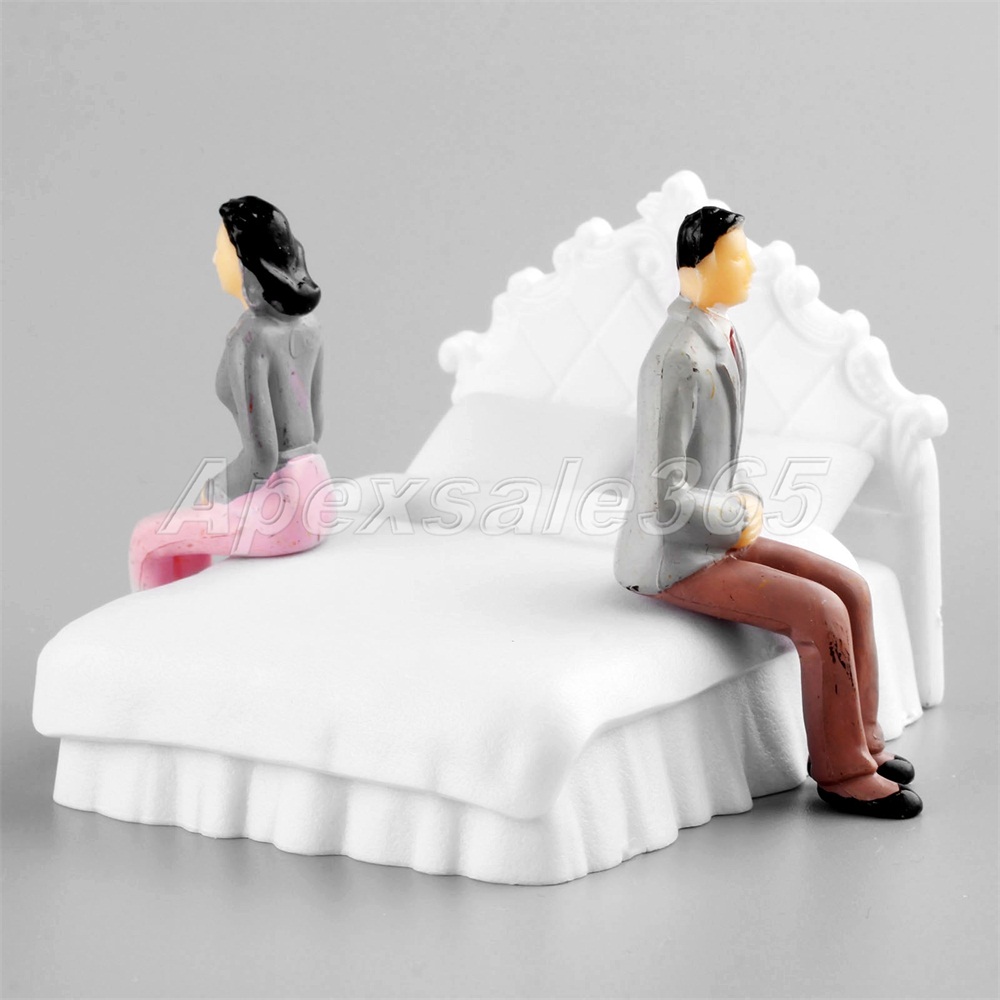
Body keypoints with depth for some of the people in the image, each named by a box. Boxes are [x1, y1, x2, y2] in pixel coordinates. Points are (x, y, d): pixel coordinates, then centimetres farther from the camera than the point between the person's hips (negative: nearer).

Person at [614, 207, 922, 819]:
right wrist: (741, 516, -11)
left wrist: (744, 503, 2)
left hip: (717, 536, 9)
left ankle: (859, 740, 14)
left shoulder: (720, 338, 5)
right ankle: (842, 772, -2)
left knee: (850, 588, 1)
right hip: (673, 558, -9)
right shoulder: (680, 362, -27)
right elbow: (663, 498, -27)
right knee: (821, 614, -18)